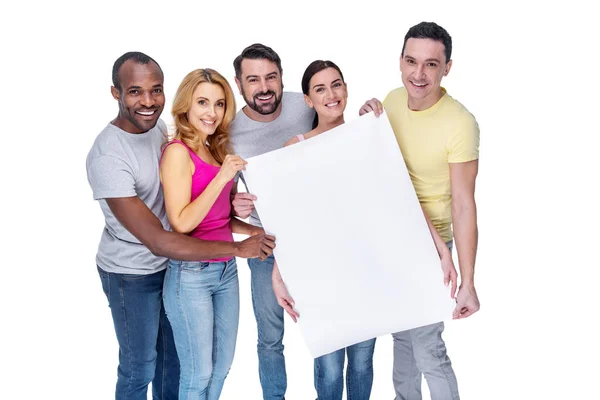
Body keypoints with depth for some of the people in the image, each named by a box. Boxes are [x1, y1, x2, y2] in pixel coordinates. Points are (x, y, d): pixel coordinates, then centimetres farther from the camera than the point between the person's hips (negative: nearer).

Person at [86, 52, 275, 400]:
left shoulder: (160, 127, -5)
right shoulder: (107, 157, -28)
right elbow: (158, 241, -31)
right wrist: (238, 248, -28)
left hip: (172, 260, 7)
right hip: (132, 273, -7)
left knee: (174, 351, 22)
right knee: (139, 367, 9)